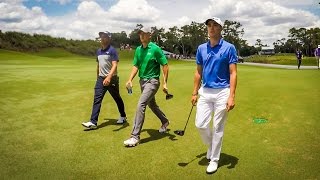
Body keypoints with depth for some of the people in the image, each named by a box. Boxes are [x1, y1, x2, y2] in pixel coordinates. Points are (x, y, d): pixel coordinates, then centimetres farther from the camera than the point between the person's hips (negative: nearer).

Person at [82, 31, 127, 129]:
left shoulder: (112, 50, -11)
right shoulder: (99, 51, 12)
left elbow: (115, 65, -22)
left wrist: (109, 77, -36)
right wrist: (98, 77, 25)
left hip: (111, 79, -6)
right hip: (101, 78, 6)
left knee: (117, 98, 10)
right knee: (97, 99, -4)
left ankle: (123, 116, 30)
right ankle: (93, 122, -5)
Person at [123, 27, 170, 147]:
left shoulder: (155, 49, -11)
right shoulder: (138, 49, 8)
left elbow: (165, 65, -9)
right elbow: (136, 66, 10)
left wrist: (165, 83, -12)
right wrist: (130, 80, -3)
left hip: (152, 81, -8)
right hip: (142, 81, 8)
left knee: (140, 105, -17)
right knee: (151, 105, 21)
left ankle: (135, 136, -11)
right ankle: (165, 122, 46)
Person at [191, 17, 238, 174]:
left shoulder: (229, 48, -6)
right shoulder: (201, 48, 7)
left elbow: (233, 73, -9)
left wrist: (231, 96, -17)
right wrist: (194, 92, 10)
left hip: (222, 92, -4)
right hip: (205, 92, 4)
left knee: (218, 128, 4)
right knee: (200, 124, 3)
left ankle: (214, 159, 20)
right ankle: (211, 145, 33)